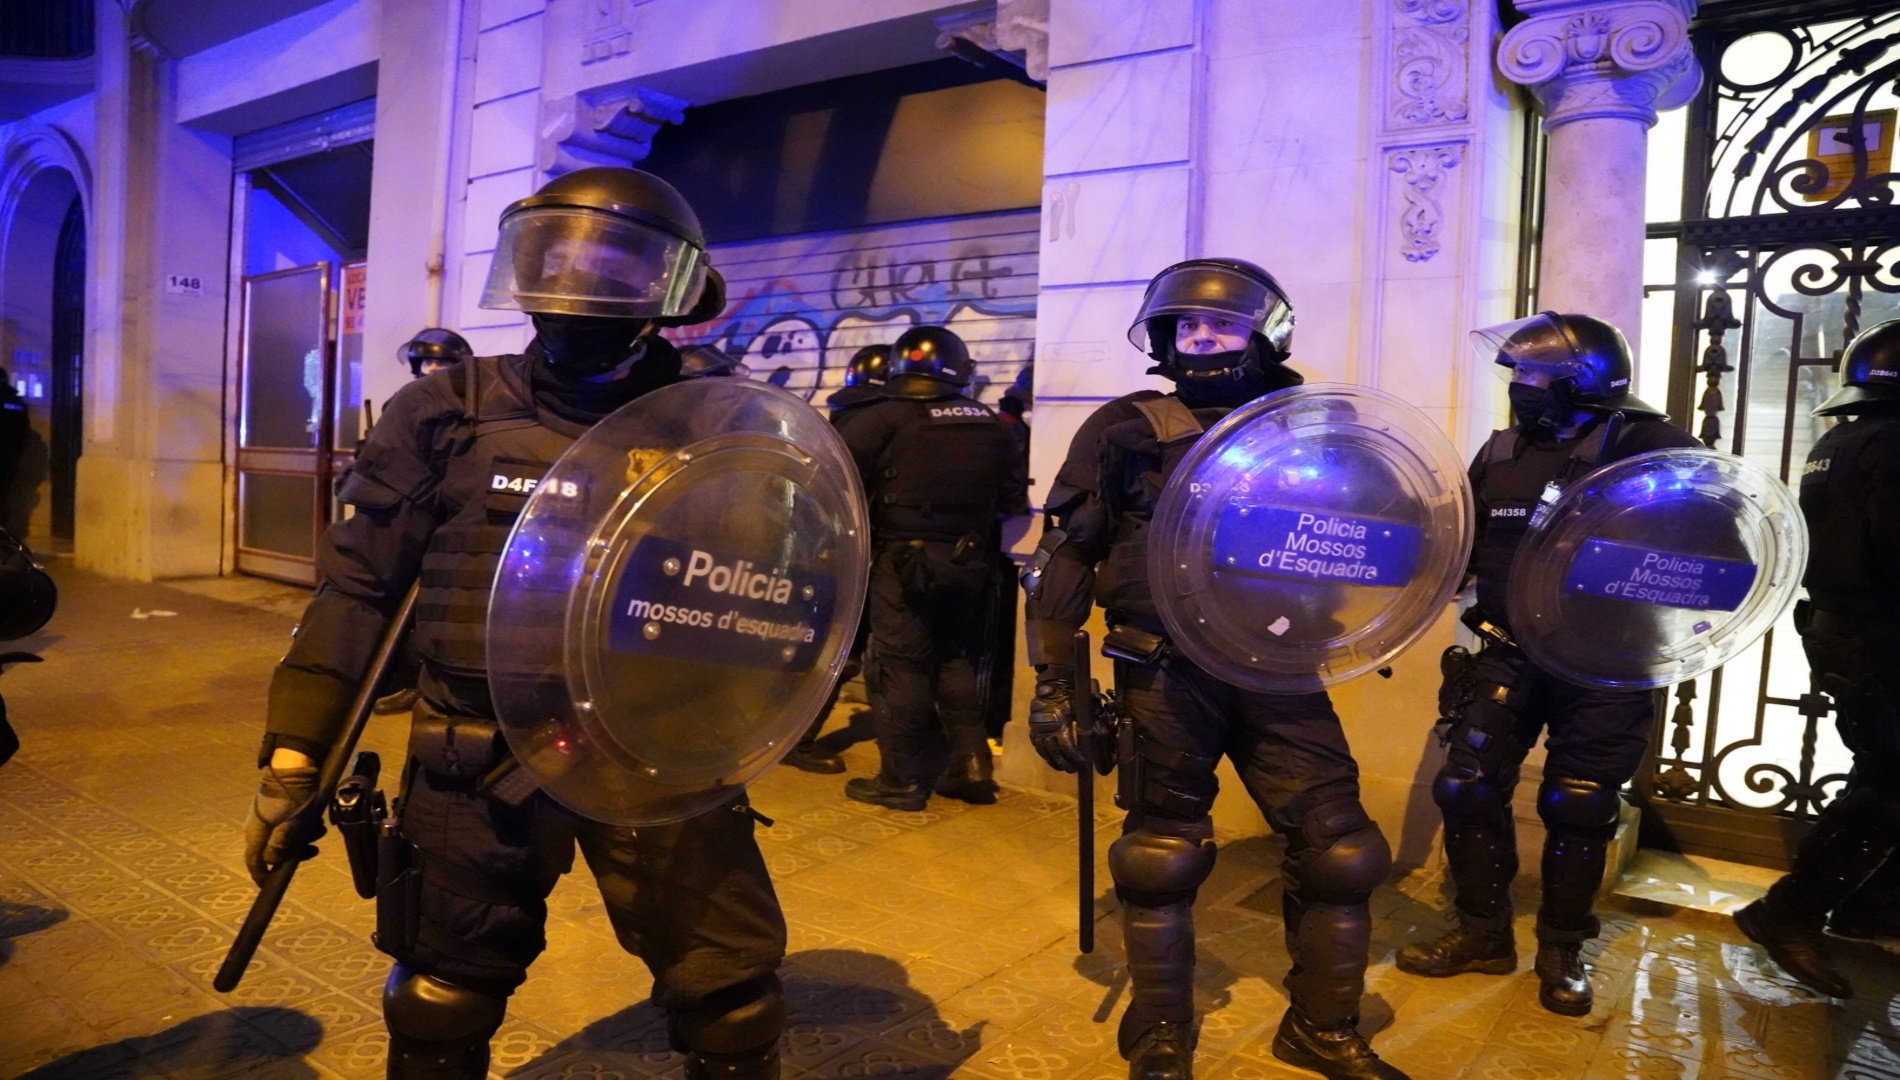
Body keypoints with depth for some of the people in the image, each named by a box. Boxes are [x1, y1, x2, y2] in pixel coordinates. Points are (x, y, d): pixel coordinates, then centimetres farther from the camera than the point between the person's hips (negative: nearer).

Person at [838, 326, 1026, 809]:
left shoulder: (883, 419, -10)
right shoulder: (988, 422, 7)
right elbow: (1012, 493, 14)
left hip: (906, 559, -5)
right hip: (969, 559, 6)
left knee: (903, 667, 3)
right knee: (955, 657, 19)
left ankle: (902, 781, 10)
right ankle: (971, 766, 19)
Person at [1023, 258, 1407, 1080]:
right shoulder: (1127, 432, 0)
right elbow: (1064, 557, -1)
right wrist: (1052, 681, -5)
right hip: (1168, 674, -3)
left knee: (1338, 846, 5)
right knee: (1163, 853, 5)